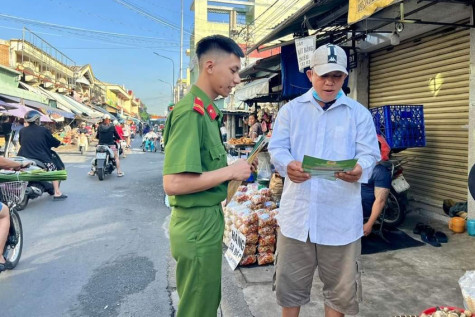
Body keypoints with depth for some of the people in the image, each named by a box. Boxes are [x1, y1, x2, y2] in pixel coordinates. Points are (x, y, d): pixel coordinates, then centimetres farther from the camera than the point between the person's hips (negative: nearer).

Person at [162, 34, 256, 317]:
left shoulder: (207, 111, 9)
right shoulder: (191, 112, -20)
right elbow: (174, 183, -27)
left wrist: (234, 170, 4)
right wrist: (230, 171, -19)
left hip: (208, 220, 9)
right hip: (197, 225, -9)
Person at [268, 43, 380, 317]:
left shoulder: (359, 113, 5)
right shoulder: (291, 110, 7)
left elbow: (370, 153, -1)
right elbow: (277, 147, -1)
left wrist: (359, 169, -25)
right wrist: (289, 165, -24)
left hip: (340, 215, 0)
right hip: (297, 212, 1)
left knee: (341, 287, 15)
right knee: (291, 282, 14)